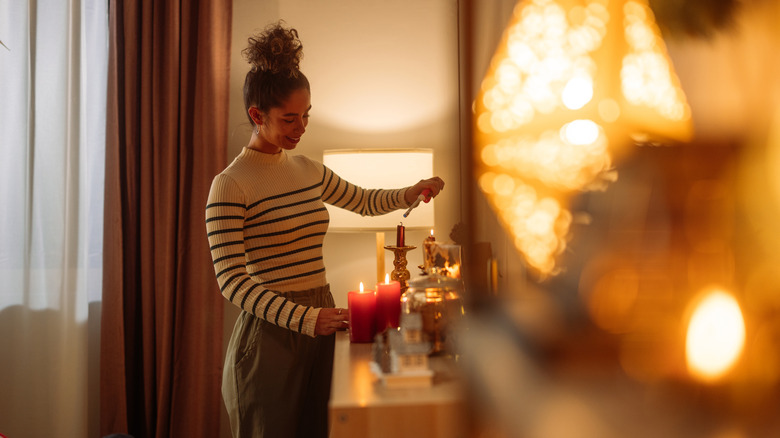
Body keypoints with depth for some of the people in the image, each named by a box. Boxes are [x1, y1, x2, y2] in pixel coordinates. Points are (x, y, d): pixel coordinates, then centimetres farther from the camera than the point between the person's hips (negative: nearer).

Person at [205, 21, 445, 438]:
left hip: (319, 319, 6)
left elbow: (364, 201, 24)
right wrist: (304, 318, -24)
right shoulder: (230, 185, -12)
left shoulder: (308, 170, 9)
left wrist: (412, 192, 5)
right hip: (269, 332, -6)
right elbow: (231, 280, -16)